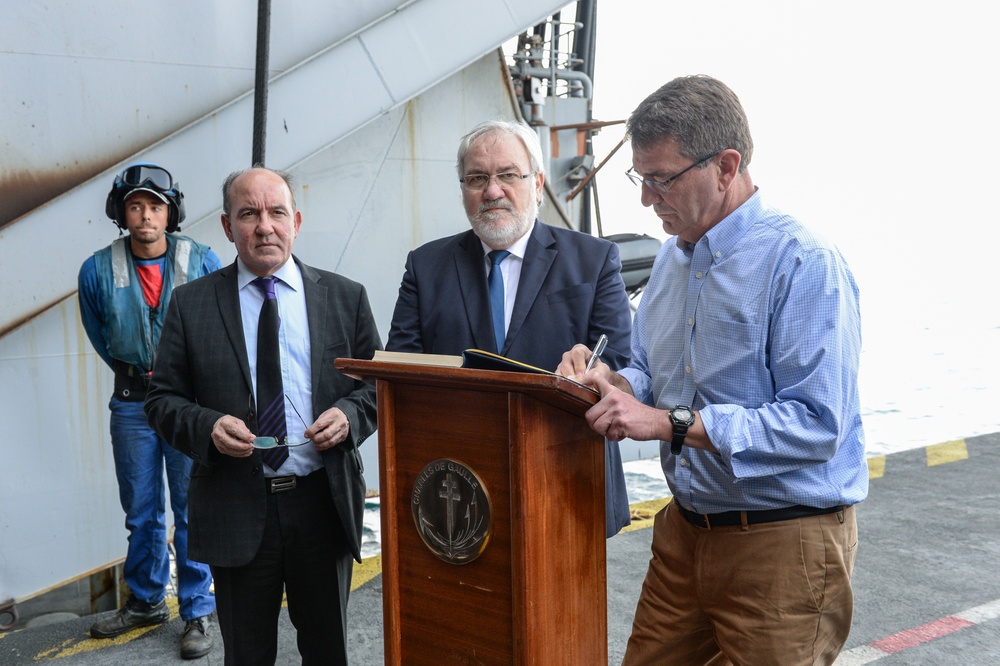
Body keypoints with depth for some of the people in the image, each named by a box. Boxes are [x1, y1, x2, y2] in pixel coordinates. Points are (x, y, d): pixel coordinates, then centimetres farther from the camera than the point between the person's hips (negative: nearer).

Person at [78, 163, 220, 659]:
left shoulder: (202, 262, -5)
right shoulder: (98, 270, -1)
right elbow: (99, 335, 13)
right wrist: (140, 374, 7)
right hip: (132, 404, 2)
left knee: (192, 510, 1)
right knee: (141, 511, 13)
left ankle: (197, 612, 13)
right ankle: (146, 602, 30)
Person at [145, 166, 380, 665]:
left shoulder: (345, 297, 4)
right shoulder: (191, 304, 2)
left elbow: (378, 385, 7)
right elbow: (162, 400, 3)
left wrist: (349, 415, -14)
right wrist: (208, 427, -16)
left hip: (324, 504, 1)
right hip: (235, 511, 0)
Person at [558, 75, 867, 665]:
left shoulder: (804, 265, -18)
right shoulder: (673, 258, 9)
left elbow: (818, 424, -25)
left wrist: (671, 422, -26)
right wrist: (614, 385, -6)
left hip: (781, 544, -7)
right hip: (685, 529, 8)